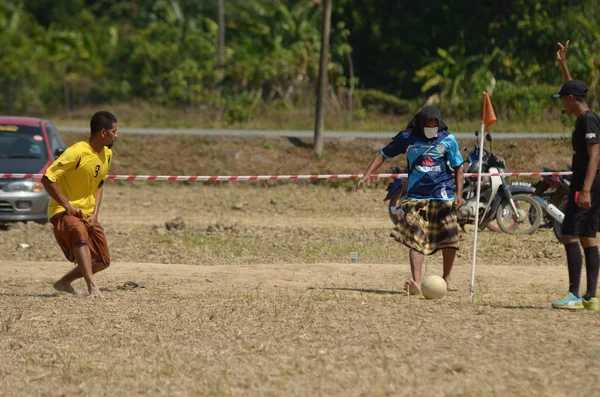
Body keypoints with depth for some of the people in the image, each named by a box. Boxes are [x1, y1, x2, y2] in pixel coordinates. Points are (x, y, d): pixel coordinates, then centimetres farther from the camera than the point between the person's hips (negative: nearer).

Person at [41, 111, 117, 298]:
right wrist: (68, 207, -21)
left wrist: (95, 214, 2)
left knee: (102, 261, 5)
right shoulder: (77, 153, -21)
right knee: (80, 234, -40)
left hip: (88, 212, 8)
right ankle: (92, 286, -50)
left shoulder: (107, 154, 5)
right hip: (64, 210, -8)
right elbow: (47, 179, -22)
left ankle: (64, 282, 25)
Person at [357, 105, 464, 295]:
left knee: (449, 239, 4)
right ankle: (416, 283, -26)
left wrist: (459, 194, 0)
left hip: (443, 196, 1)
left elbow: (458, 167, 10)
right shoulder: (408, 138, 1)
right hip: (416, 196, -1)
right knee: (415, 240, -15)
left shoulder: (447, 139, 3)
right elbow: (383, 154, 9)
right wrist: (367, 174, -5)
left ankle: (446, 278, 27)